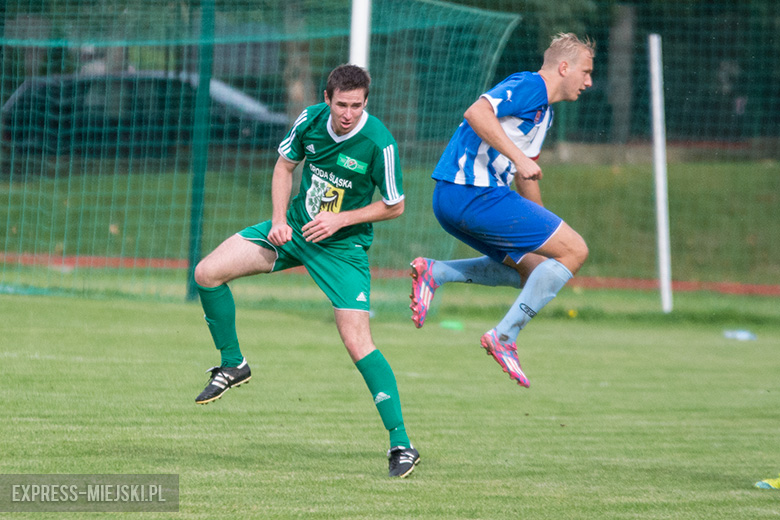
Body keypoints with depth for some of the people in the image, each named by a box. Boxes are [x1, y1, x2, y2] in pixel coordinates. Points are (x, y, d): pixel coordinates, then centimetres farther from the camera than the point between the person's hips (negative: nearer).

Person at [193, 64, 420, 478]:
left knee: (357, 342, -17)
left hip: (343, 247, -5)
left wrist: (340, 220, -20)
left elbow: (394, 206, -11)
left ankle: (401, 443, -11)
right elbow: (285, 165, 7)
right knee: (207, 273, -5)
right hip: (294, 227, 5)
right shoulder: (310, 119, -11)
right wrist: (279, 219, -5)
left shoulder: (378, 143, -24)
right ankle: (233, 365, 17)